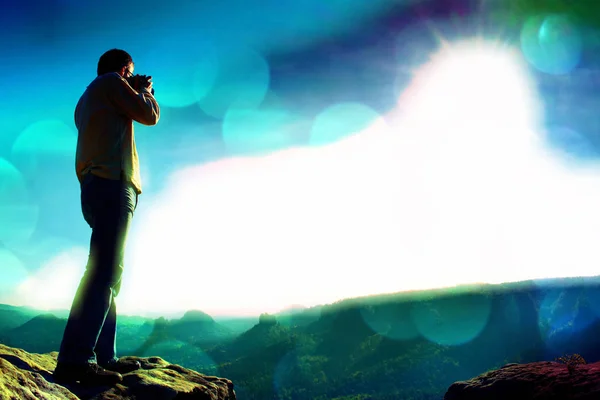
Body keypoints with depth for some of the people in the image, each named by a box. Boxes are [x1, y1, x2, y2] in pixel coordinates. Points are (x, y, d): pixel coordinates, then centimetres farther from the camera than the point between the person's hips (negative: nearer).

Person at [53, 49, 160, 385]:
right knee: (104, 271, -19)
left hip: (99, 188, 10)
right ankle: (75, 360, -27)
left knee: (108, 273, 8)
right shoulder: (110, 82, 3)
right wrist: (146, 91, 16)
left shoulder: (89, 99, 29)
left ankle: (104, 356, 5)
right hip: (112, 185, -10)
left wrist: (135, 93, 31)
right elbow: (149, 115, -3)